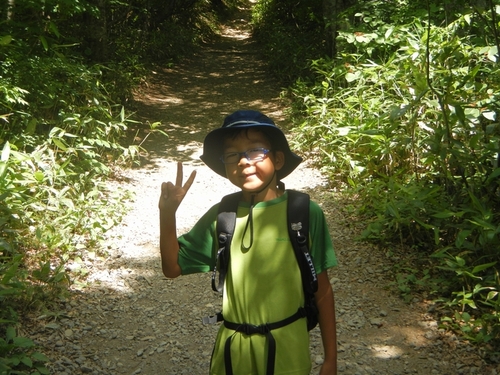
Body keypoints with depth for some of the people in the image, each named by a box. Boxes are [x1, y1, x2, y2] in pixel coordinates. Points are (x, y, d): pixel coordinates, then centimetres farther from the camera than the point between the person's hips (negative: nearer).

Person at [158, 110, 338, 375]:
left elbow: (322, 291, -5)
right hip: (233, 349, 3)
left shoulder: (304, 213, -12)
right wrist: (167, 212, -12)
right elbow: (173, 267, 2)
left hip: (287, 351, -2)